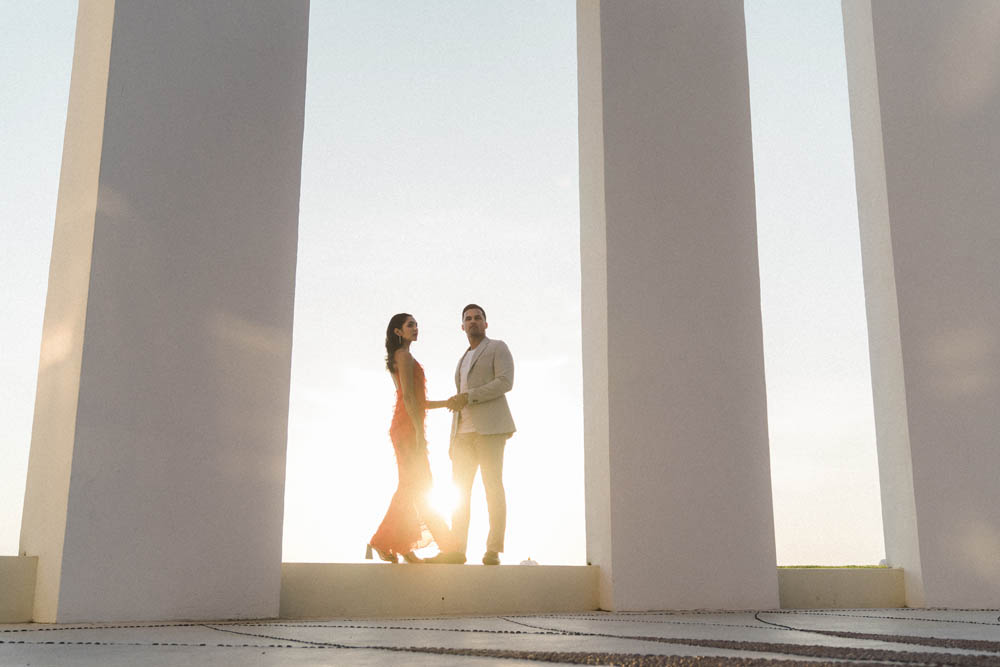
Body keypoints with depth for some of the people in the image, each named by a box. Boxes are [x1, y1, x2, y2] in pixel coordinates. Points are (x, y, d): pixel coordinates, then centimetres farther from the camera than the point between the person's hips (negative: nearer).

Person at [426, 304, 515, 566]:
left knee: (493, 486, -10)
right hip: (464, 430, 7)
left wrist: (468, 396, -15)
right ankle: (457, 549, -2)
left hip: (489, 426, -7)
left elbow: (505, 382, -10)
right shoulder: (463, 360, 28)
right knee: (460, 488, -1)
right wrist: (453, 439, 17)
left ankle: (493, 550, -11)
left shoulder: (498, 348, 6)